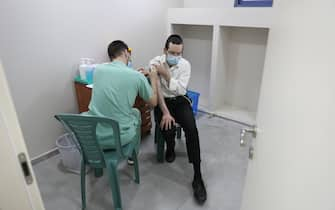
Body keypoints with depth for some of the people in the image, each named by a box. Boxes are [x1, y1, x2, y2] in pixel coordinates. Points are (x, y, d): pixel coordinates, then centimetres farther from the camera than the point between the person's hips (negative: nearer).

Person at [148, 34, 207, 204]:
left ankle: (197, 178, -17)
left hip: (180, 100, 1)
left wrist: (166, 73, -24)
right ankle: (170, 148, 13)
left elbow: (180, 89, -16)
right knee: (168, 128, -28)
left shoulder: (185, 65, -7)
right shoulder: (155, 63, -10)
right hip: (162, 101, 0)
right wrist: (165, 113, -23)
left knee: (192, 129, -24)